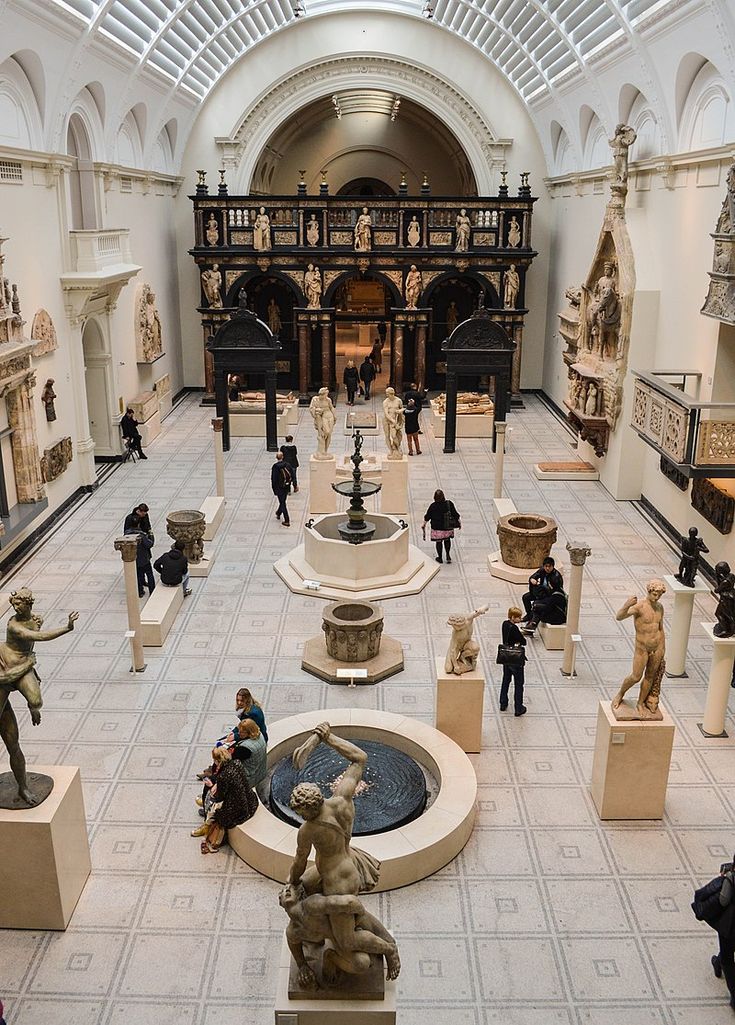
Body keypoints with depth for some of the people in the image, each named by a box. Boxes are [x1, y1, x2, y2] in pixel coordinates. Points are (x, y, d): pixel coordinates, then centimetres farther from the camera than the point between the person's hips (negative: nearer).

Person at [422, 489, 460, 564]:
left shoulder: (433, 506, -17)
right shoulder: (449, 504, -13)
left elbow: (427, 516, -5)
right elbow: (455, 514, -4)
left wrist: (424, 524, 11)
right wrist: (458, 522, 12)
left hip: (437, 528, -2)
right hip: (448, 527, 2)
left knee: (438, 542, 13)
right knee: (447, 540, 24)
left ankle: (440, 558, 26)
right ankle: (448, 555, 22)